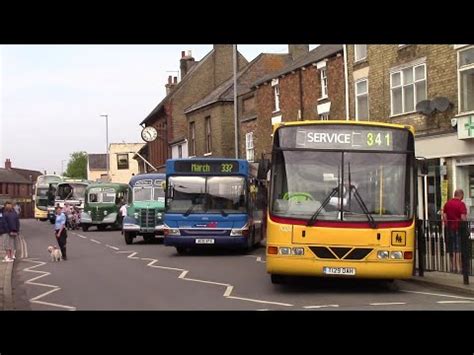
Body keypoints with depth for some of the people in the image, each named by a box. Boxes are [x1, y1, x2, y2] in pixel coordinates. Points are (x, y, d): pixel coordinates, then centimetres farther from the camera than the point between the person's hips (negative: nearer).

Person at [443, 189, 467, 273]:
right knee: (458, 248, -1)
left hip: (449, 228, 6)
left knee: (451, 248, 12)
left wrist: (446, 224, 13)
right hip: (458, 228, -6)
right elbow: (463, 217, -16)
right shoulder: (461, 204, -11)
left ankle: (453, 266, 18)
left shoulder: (447, 203, 7)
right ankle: (458, 267, -2)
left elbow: (444, 216, 7)